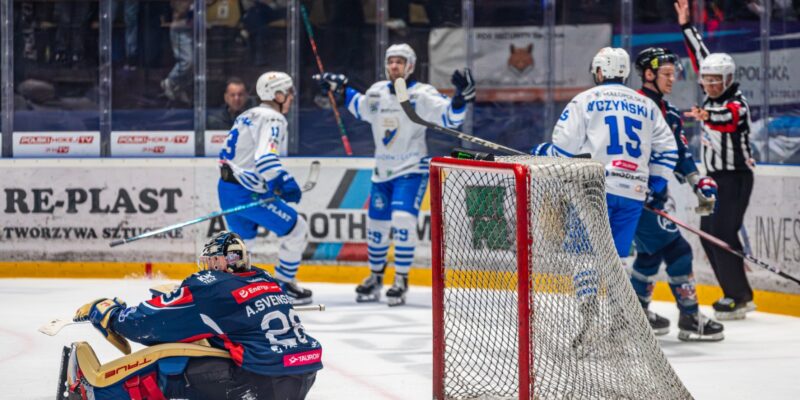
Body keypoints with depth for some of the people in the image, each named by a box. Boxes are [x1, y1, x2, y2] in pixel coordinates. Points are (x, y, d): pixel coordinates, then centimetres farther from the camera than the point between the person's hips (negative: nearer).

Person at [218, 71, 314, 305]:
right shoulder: (273, 119, -13)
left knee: (244, 238, 28)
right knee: (297, 231, 1)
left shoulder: (248, 116, 16)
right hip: (249, 194, -10)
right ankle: (284, 286, 8)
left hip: (227, 189, 10)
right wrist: (285, 184, -27)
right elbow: (265, 158, -28)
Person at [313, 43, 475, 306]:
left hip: (412, 170, -5)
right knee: (376, 224, 11)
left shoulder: (422, 94, -11)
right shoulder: (377, 92, 5)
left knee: (403, 220, -20)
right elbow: (360, 107, 27)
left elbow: (449, 118, -19)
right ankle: (375, 277, 30)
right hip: (382, 171, 5)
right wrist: (340, 89, 21)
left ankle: (401, 280, -9)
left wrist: (461, 97, -35)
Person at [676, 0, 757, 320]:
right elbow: (699, 55, 15)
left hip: (736, 177, -9)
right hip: (716, 176, 9)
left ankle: (738, 297, -10)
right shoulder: (713, 97, 5)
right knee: (709, 235, 6)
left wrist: (707, 117, -62)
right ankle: (739, 294, 12)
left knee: (722, 233, -15)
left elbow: (727, 119, -41)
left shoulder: (737, 104, -17)